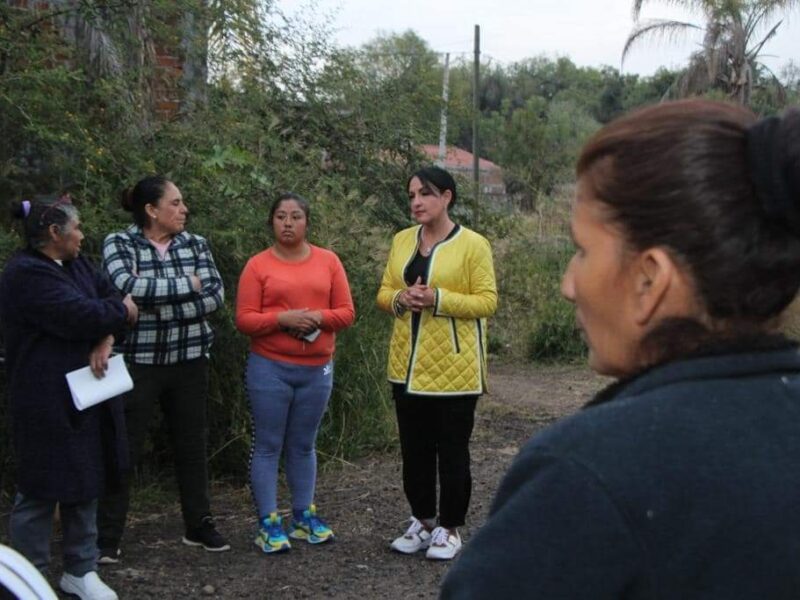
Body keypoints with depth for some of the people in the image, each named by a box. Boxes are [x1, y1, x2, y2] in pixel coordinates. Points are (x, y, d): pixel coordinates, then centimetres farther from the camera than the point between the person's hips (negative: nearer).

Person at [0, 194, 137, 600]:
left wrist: (105, 342, -13)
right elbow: (83, 315, -24)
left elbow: (114, 299, 5)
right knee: (41, 490, 1)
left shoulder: (75, 264, 12)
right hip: (46, 402, -9)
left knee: (85, 484, 14)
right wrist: (121, 311, -5)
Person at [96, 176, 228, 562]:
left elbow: (215, 296, -6)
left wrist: (156, 304, -15)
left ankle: (199, 526, 26)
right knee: (124, 449, 1)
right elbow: (128, 287, -24)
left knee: (192, 445, 12)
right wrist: (188, 286, -16)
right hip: (138, 362, -4)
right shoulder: (119, 244, -5)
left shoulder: (195, 244, 5)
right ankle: (108, 537, 10)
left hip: (189, 361, 4)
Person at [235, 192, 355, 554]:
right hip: (270, 368, -2)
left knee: (303, 445, 13)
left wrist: (319, 317, -16)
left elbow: (346, 312, 4)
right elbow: (244, 319, -6)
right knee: (268, 446, 1)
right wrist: (283, 319, -20)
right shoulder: (258, 265, -2)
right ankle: (268, 523, 8)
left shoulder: (328, 261, 5)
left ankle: (304, 517, 23)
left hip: (317, 369, 3)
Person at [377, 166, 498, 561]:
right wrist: (400, 299, -12)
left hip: (453, 366, -5)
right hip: (408, 365, 5)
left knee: (452, 451, 5)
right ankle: (423, 521, 29)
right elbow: (384, 293, 12)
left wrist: (437, 299, -23)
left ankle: (449, 528, 19)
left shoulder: (472, 244, -9)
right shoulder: (402, 241, 8)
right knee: (414, 449, 13)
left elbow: (487, 301, -12)